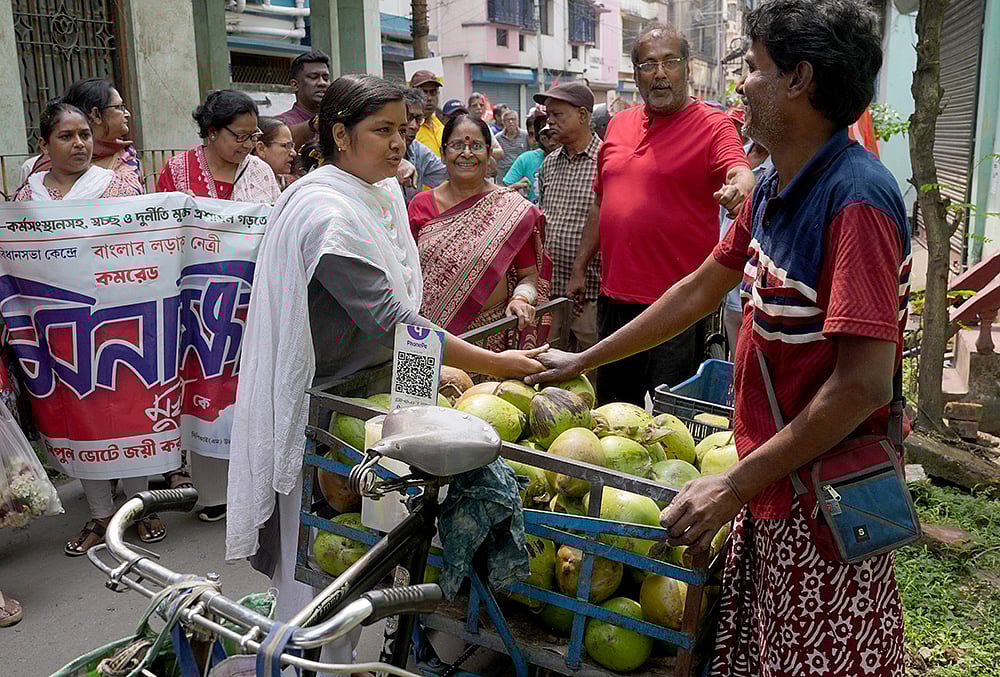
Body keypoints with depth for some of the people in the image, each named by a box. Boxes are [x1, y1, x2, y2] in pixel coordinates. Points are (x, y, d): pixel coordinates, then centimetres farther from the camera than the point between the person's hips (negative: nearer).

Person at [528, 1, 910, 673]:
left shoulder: (856, 197, -22)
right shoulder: (774, 189, 6)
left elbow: (864, 384, -26)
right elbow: (700, 291, 16)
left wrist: (735, 484, -20)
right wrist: (583, 360, 20)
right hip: (770, 487, 8)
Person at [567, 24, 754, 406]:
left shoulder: (712, 125, -5)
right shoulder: (618, 125, 12)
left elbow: (741, 175, -23)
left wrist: (738, 188, -46)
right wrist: (580, 268, 19)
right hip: (615, 295, 6)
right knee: (611, 408, 16)